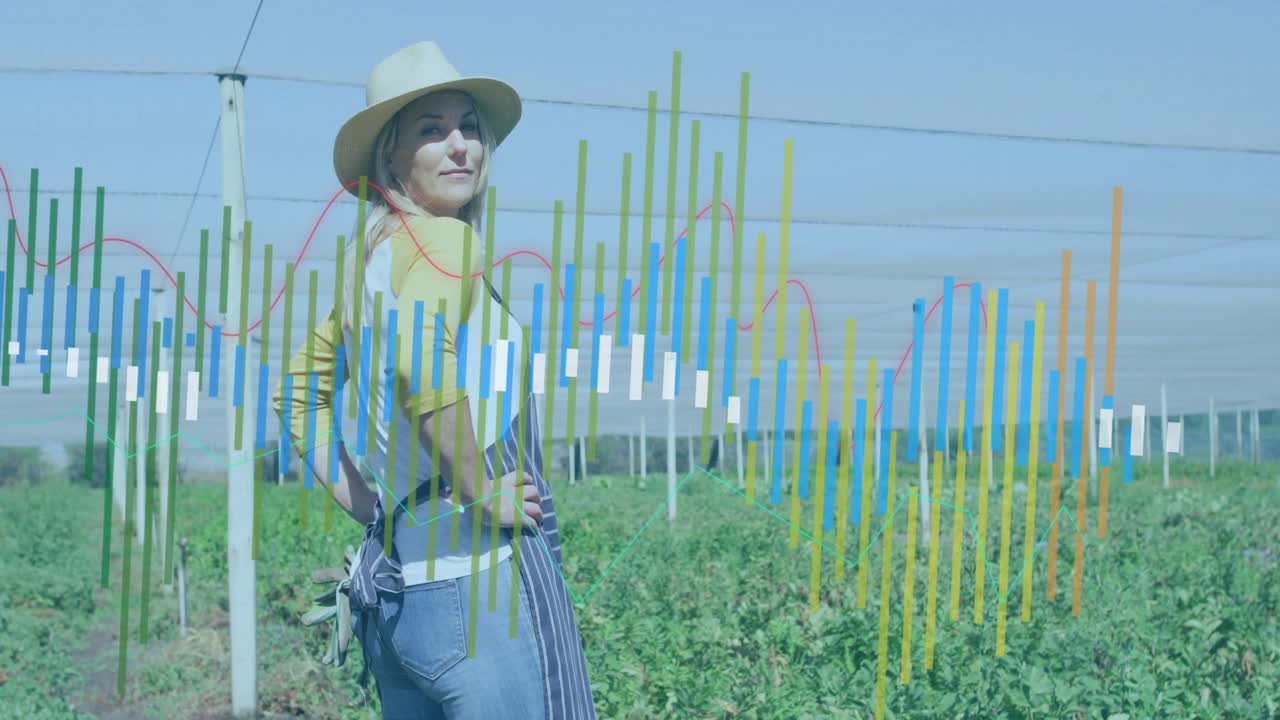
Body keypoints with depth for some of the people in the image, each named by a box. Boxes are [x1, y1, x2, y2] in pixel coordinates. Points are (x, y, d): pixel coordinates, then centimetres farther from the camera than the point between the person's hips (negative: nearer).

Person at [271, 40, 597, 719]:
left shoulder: (366, 257, 17)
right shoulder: (443, 241, -9)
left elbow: (299, 394, 26)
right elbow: (421, 351, -30)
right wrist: (478, 489, -19)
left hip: (393, 571, 9)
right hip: (479, 568, -9)